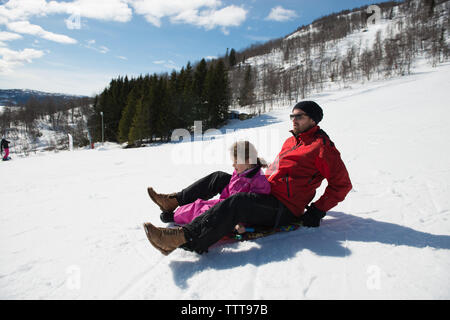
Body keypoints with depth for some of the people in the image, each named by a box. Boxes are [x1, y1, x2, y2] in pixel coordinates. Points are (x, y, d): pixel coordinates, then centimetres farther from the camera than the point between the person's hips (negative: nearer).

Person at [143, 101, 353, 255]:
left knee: (236, 203, -34)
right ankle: (175, 201, 13)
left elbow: (342, 184, -6)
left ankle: (184, 237, -41)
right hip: (265, 192, 9)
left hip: (284, 209, -9)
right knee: (219, 178, 5)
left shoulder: (322, 147, -6)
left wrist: (317, 211, -12)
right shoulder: (291, 141, 18)